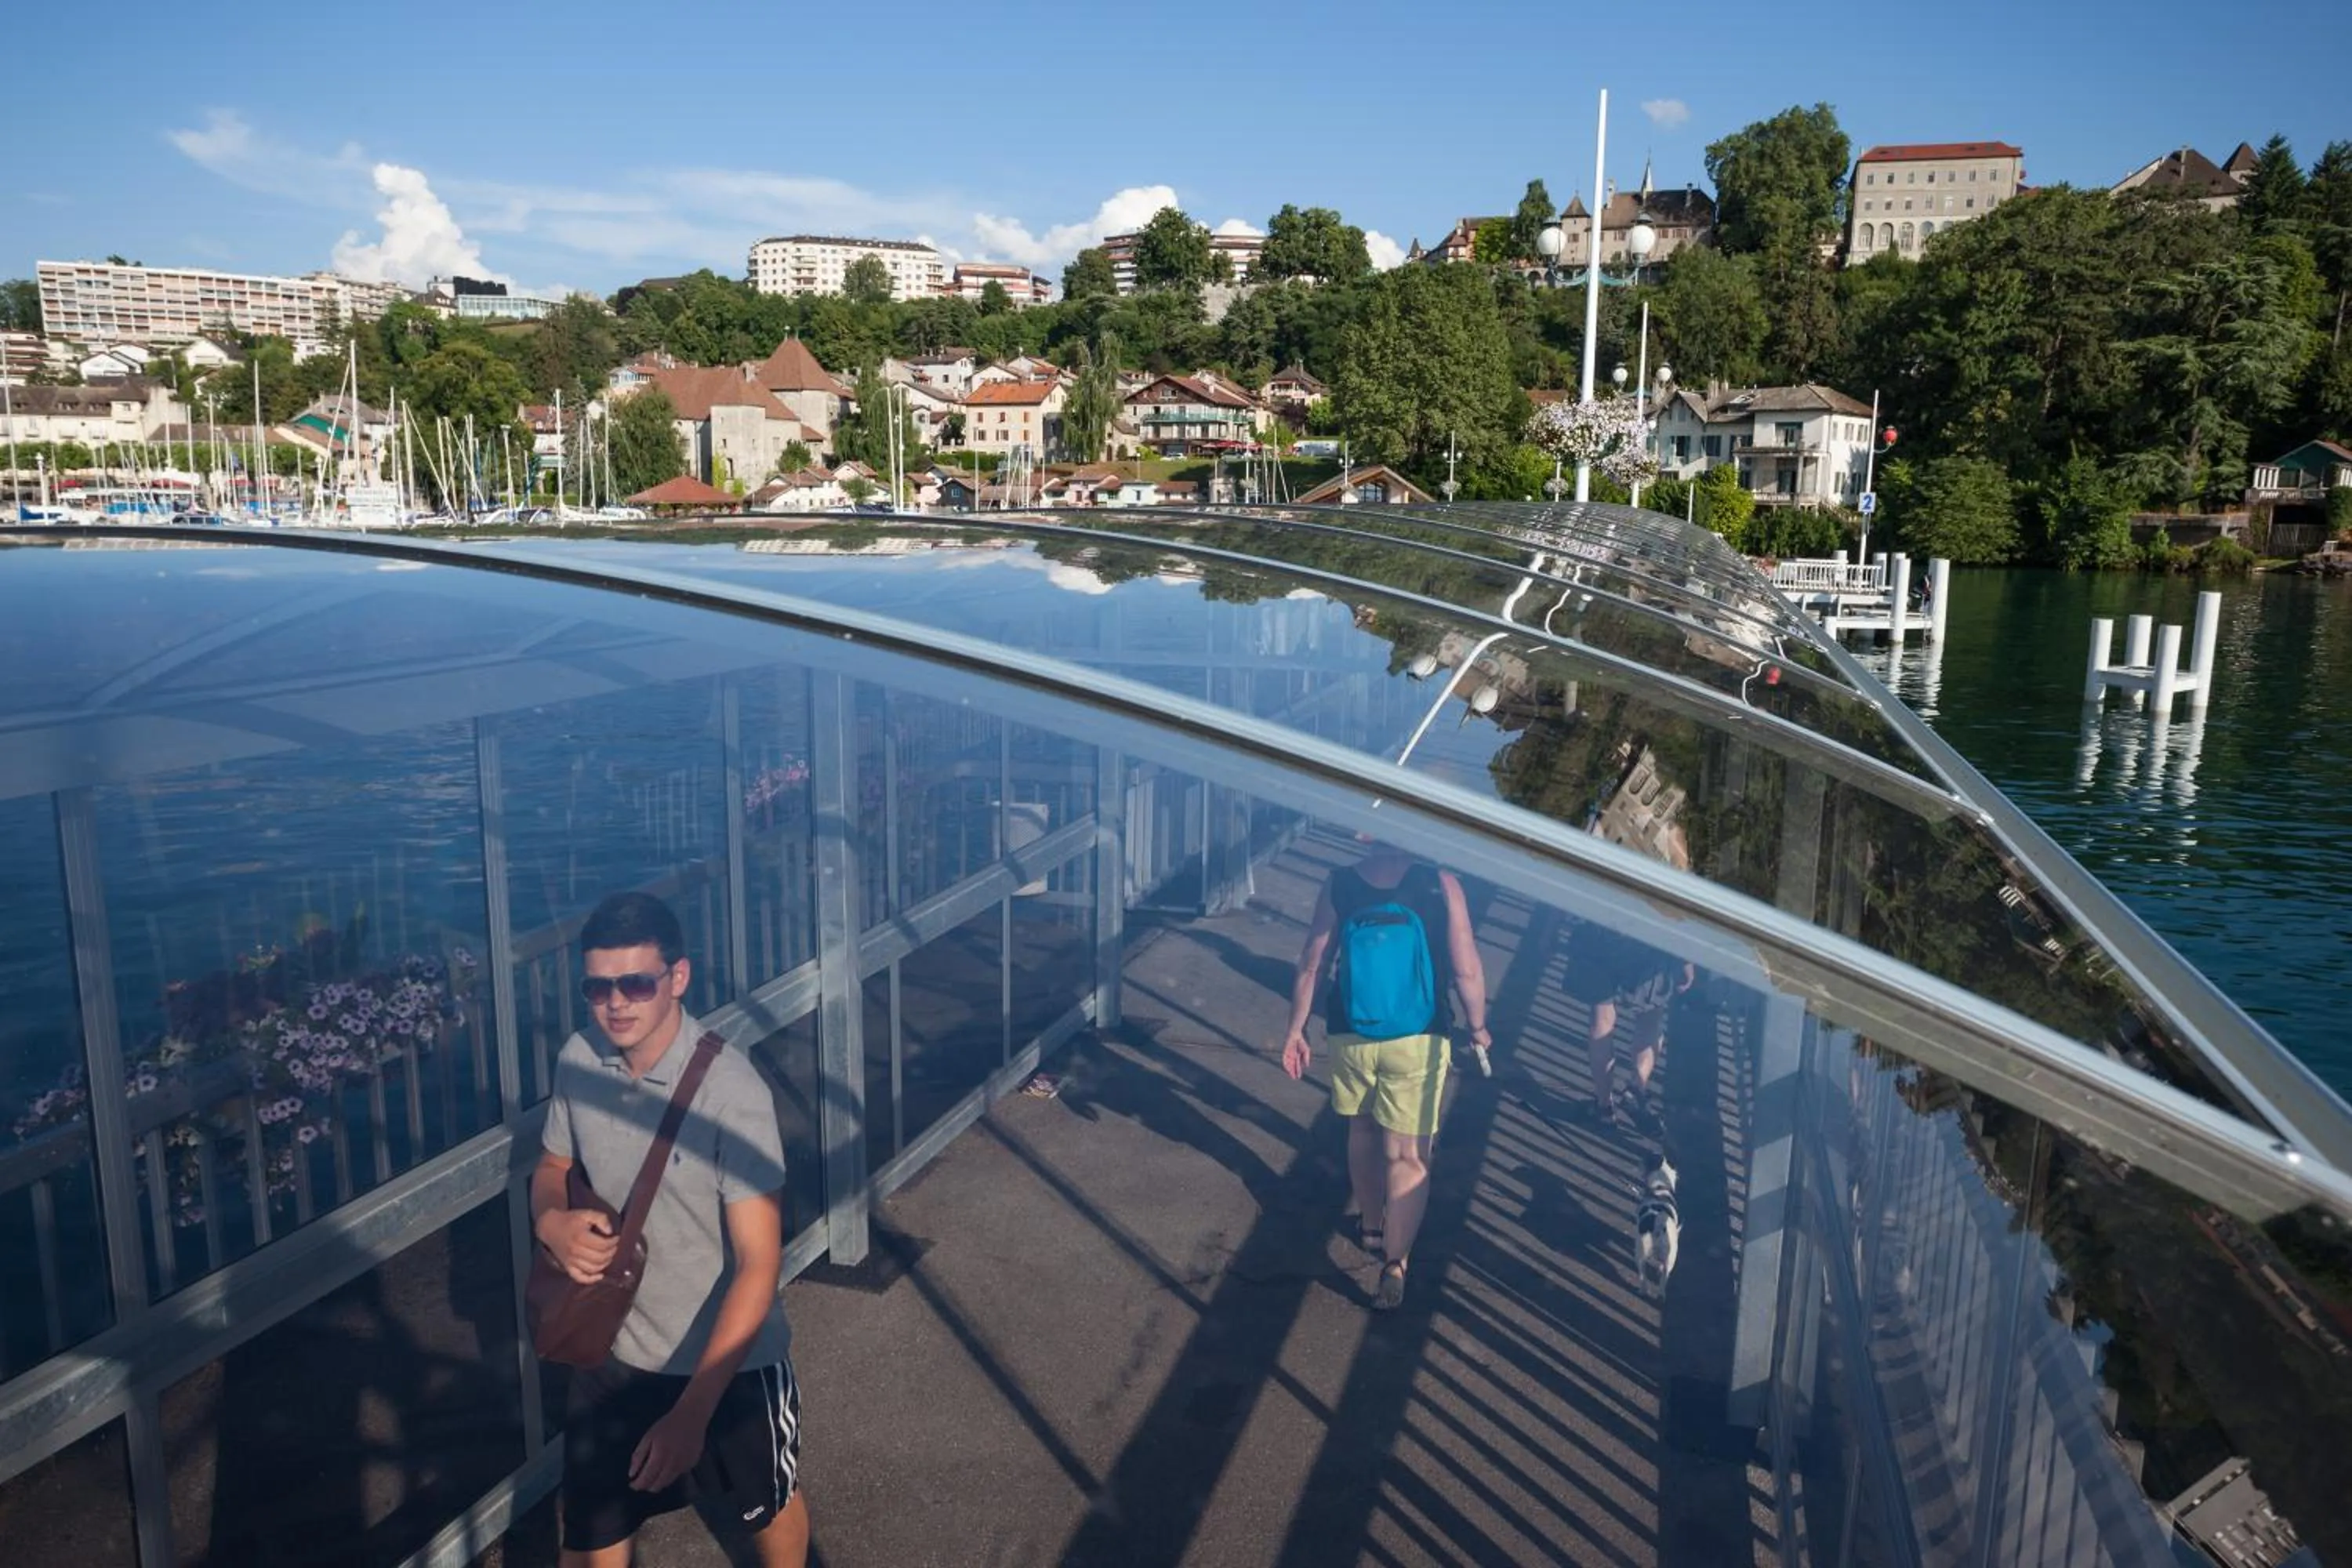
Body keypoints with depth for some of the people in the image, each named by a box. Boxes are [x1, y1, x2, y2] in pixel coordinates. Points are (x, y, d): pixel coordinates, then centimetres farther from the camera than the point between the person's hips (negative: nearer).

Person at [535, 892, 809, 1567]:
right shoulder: (578, 1061, -11)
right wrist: (554, 1223, -16)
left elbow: (760, 1265, -28)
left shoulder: (731, 1090, -29)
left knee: (768, 1503, 22)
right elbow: (552, 1168, 9)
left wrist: (691, 1412, -32)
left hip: (731, 1357, -4)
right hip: (614, 1351, 4)